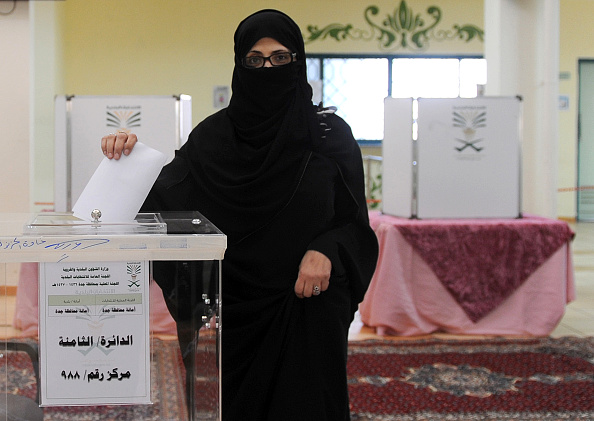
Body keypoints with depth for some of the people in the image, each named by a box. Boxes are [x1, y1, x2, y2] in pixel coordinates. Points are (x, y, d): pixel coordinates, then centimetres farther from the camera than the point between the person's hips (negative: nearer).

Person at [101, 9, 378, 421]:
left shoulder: (330, 132, 0)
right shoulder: (215, 134, 4)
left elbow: (355, 222, 1)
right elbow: (161, 197, 1)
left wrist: (326, 252, -18)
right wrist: (129, 158, -16)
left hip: (308, 300, -1)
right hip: (235, 306, 1)